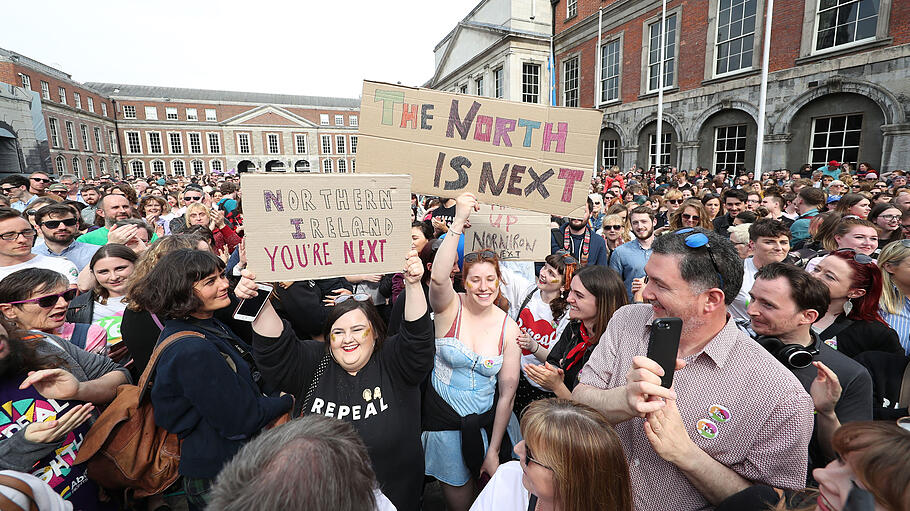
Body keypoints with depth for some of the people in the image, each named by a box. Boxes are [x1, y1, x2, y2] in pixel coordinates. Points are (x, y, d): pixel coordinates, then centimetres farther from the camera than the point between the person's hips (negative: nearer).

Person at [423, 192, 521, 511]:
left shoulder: (508, 328, -9)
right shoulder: (450, 308, -13)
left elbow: (507, 393, -5)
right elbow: (438, 278, -38)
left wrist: (494, 450, -4)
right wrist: (459, 223, -43)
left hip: (486, 419, 2)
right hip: (443, 415, -2)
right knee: (456, 485, 12)